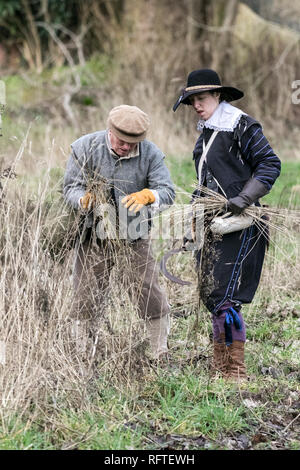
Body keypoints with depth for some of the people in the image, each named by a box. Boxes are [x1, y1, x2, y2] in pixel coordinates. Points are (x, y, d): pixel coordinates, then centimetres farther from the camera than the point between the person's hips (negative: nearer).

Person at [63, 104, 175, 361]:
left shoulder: (150, 153, -8)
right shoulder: (85, 147, -8)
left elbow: (168, 192, -14)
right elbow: (71, 186, -8)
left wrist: (147, 196, -37)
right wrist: (84, 200, -32)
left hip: (135, 236, 0)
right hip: (94, 234, 0)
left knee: (149, 290, -2)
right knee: (86, 296, 4)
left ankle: (161, 353, 12)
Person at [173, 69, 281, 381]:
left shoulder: (241, 127, -9)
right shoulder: (207, 133, 16)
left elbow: (270, 164, -12)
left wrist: (244, 198, -22)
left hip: (241, 225, -9)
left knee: (225, 298, -14)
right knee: (212, 296, 9)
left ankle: (237, 373, -7)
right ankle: (219, 369, 17)